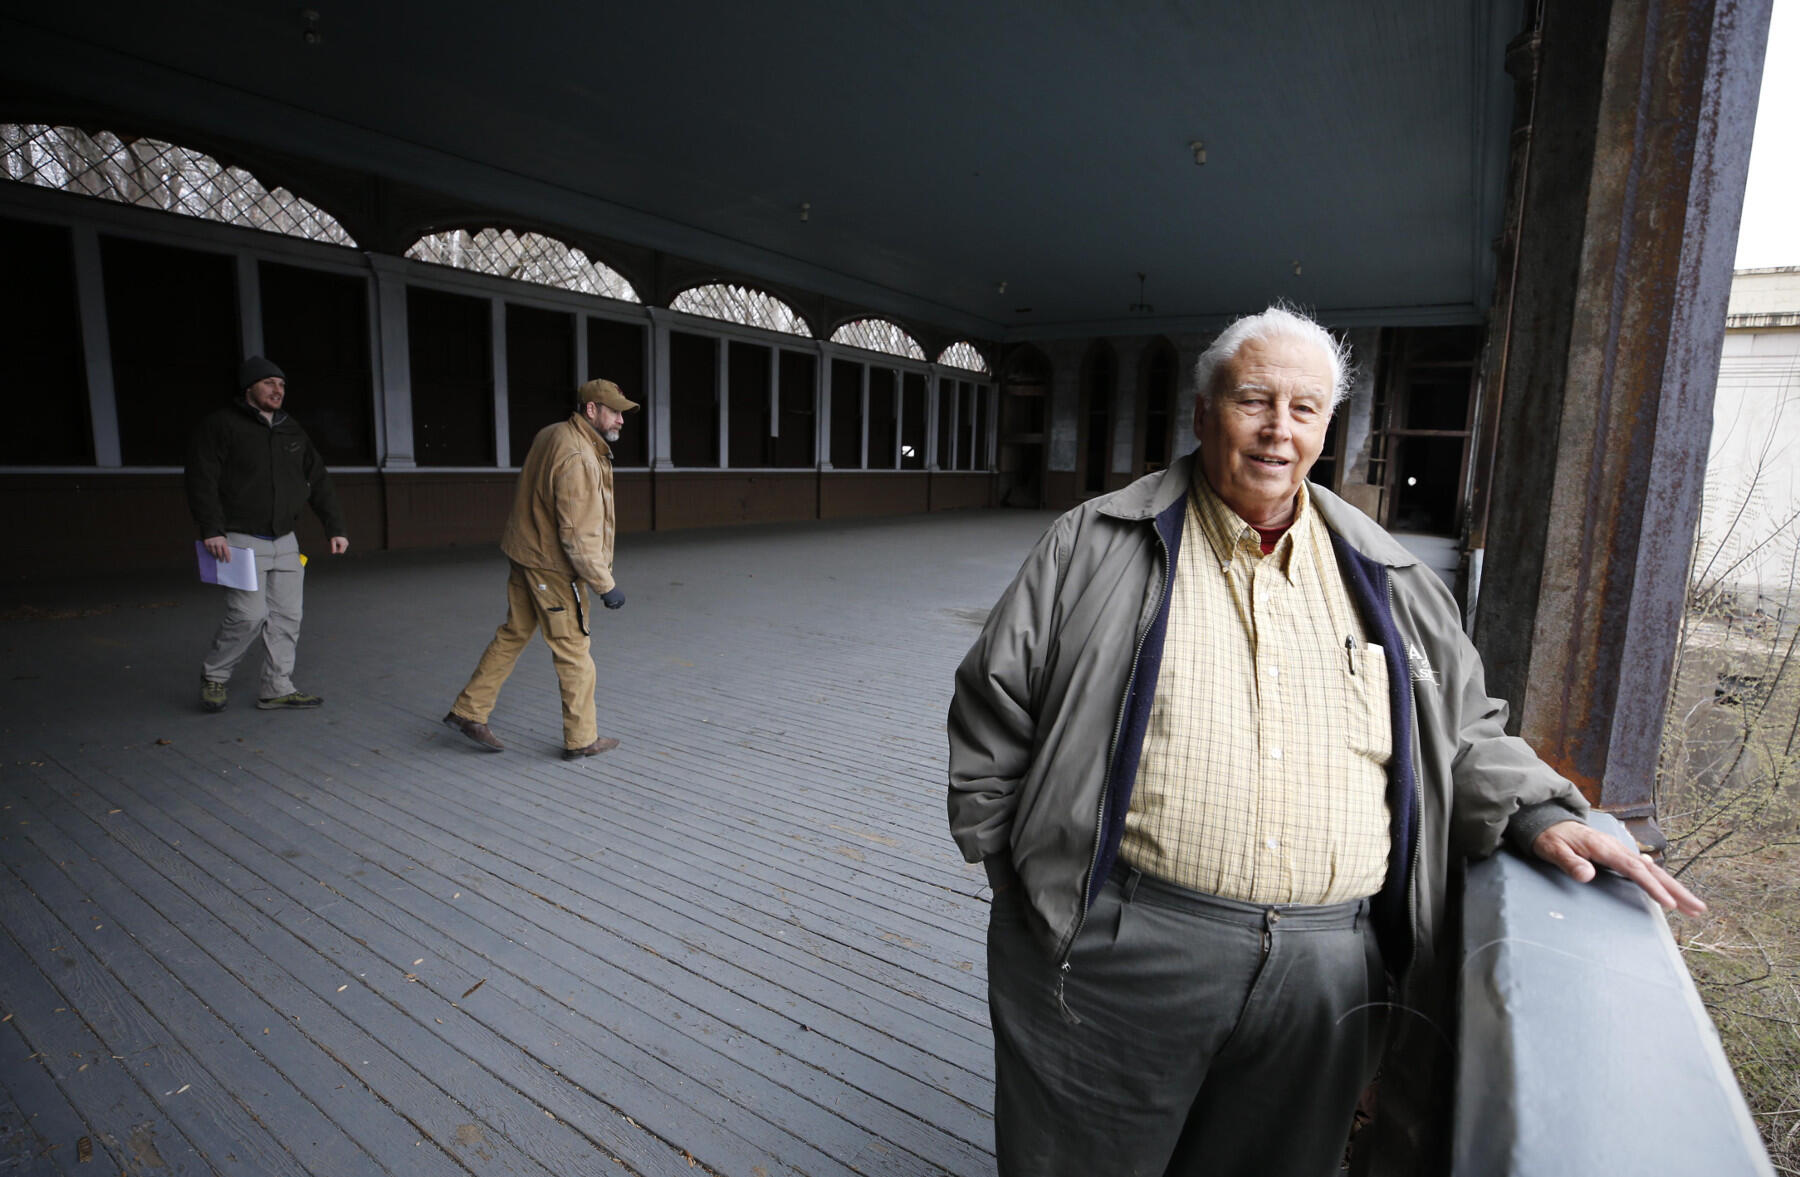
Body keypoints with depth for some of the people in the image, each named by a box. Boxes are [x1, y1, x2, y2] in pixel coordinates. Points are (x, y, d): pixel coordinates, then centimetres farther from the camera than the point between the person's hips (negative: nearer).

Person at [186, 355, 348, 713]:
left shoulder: (292, 430, 15)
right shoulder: (221, 425, -4)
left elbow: (318, 481, 18)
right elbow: (202, 481, -10)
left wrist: (335, 528, 12)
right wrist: (211, 530, -19)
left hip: (285, 542, 6)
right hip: (241, 541, -6)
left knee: (287, 617, 4)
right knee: (249, 615, -10)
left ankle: (278, 689, 12)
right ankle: (213, 676, 14)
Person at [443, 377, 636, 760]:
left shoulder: (551, 435, 6)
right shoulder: (578, 459, -25)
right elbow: (578, 537, -26)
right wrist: (605, 585, -20)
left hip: (526, 553, 9)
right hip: (552, 566, -9)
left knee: (512, 635, 20)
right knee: (573, 652, 3)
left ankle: (468, 712, 30)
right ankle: (582, 739, 15)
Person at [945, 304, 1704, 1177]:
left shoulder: (1383, 576, 9)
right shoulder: (1096, 545, -3)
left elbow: (1459, 730, 20)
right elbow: (995, 708, -1)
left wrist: (1536, 814, 3)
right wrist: (1019, 874, -1)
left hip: (1324, 979, 4)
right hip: (1116, 956, -3)